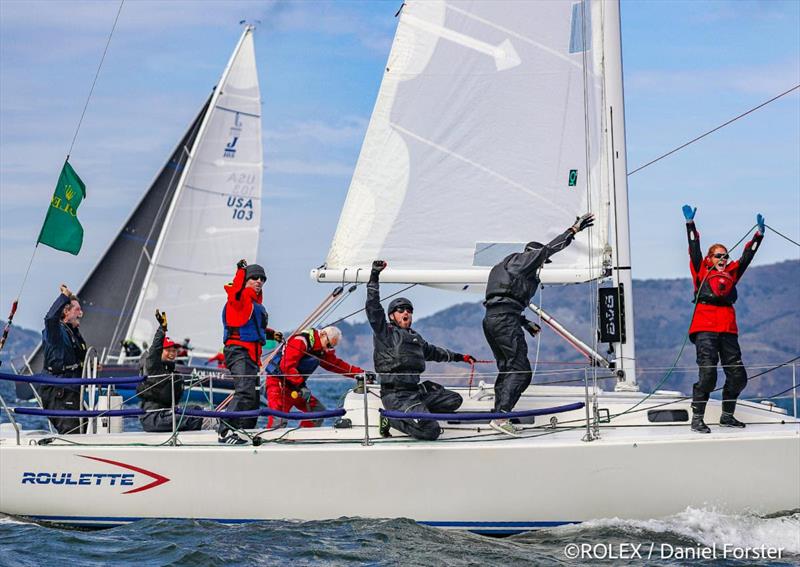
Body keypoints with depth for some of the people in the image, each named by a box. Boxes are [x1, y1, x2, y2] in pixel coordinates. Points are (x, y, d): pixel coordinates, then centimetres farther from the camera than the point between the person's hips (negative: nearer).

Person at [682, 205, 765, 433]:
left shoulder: (732, 273, 22)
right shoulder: (702, 271, 11)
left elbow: (747, 256, 26)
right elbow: (694, 249, 4)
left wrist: (759, 234, 24)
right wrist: (690, 224, -3)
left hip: (728, 330, 6)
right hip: (705, 328, -5)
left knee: (738, 375, 4)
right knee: (707, 374, -15)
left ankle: (727, 416, 21)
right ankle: (697, 419, -11)